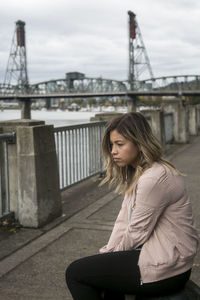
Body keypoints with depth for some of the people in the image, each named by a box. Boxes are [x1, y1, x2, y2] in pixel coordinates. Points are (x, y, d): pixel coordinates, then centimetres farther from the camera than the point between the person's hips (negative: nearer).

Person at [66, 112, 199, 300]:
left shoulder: (155, 179, -23)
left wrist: (113, 257, 0)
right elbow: (124, 220, 8)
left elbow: (137, 233, -17)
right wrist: (108, 253, -1)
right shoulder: (135, 173, 11)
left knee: (75, 273, -5)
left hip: (164, 270, -10)